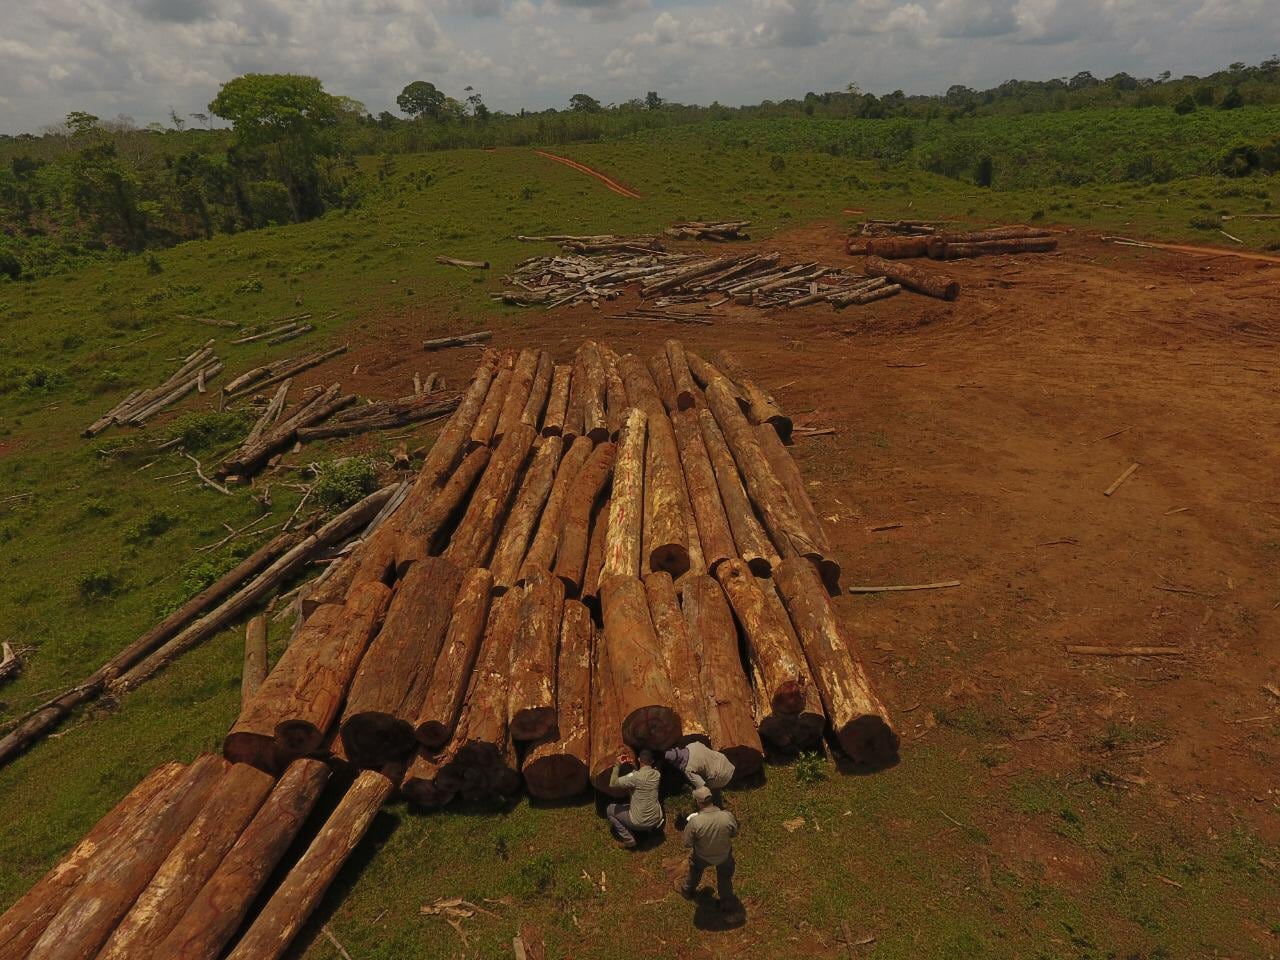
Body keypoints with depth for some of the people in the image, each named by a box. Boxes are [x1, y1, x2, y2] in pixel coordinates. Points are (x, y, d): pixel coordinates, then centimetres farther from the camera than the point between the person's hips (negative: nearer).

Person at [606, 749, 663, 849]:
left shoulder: (635, 777, -22)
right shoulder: (657, 774, -4)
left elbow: (612, 784, -19)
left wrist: (617, 765, -10)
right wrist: (633, 765, 10)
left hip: (641, 823, -7)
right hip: (657, 819, 7)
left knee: (610, 809, 13)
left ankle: (629, 840, 8)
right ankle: (654, 825, 22)